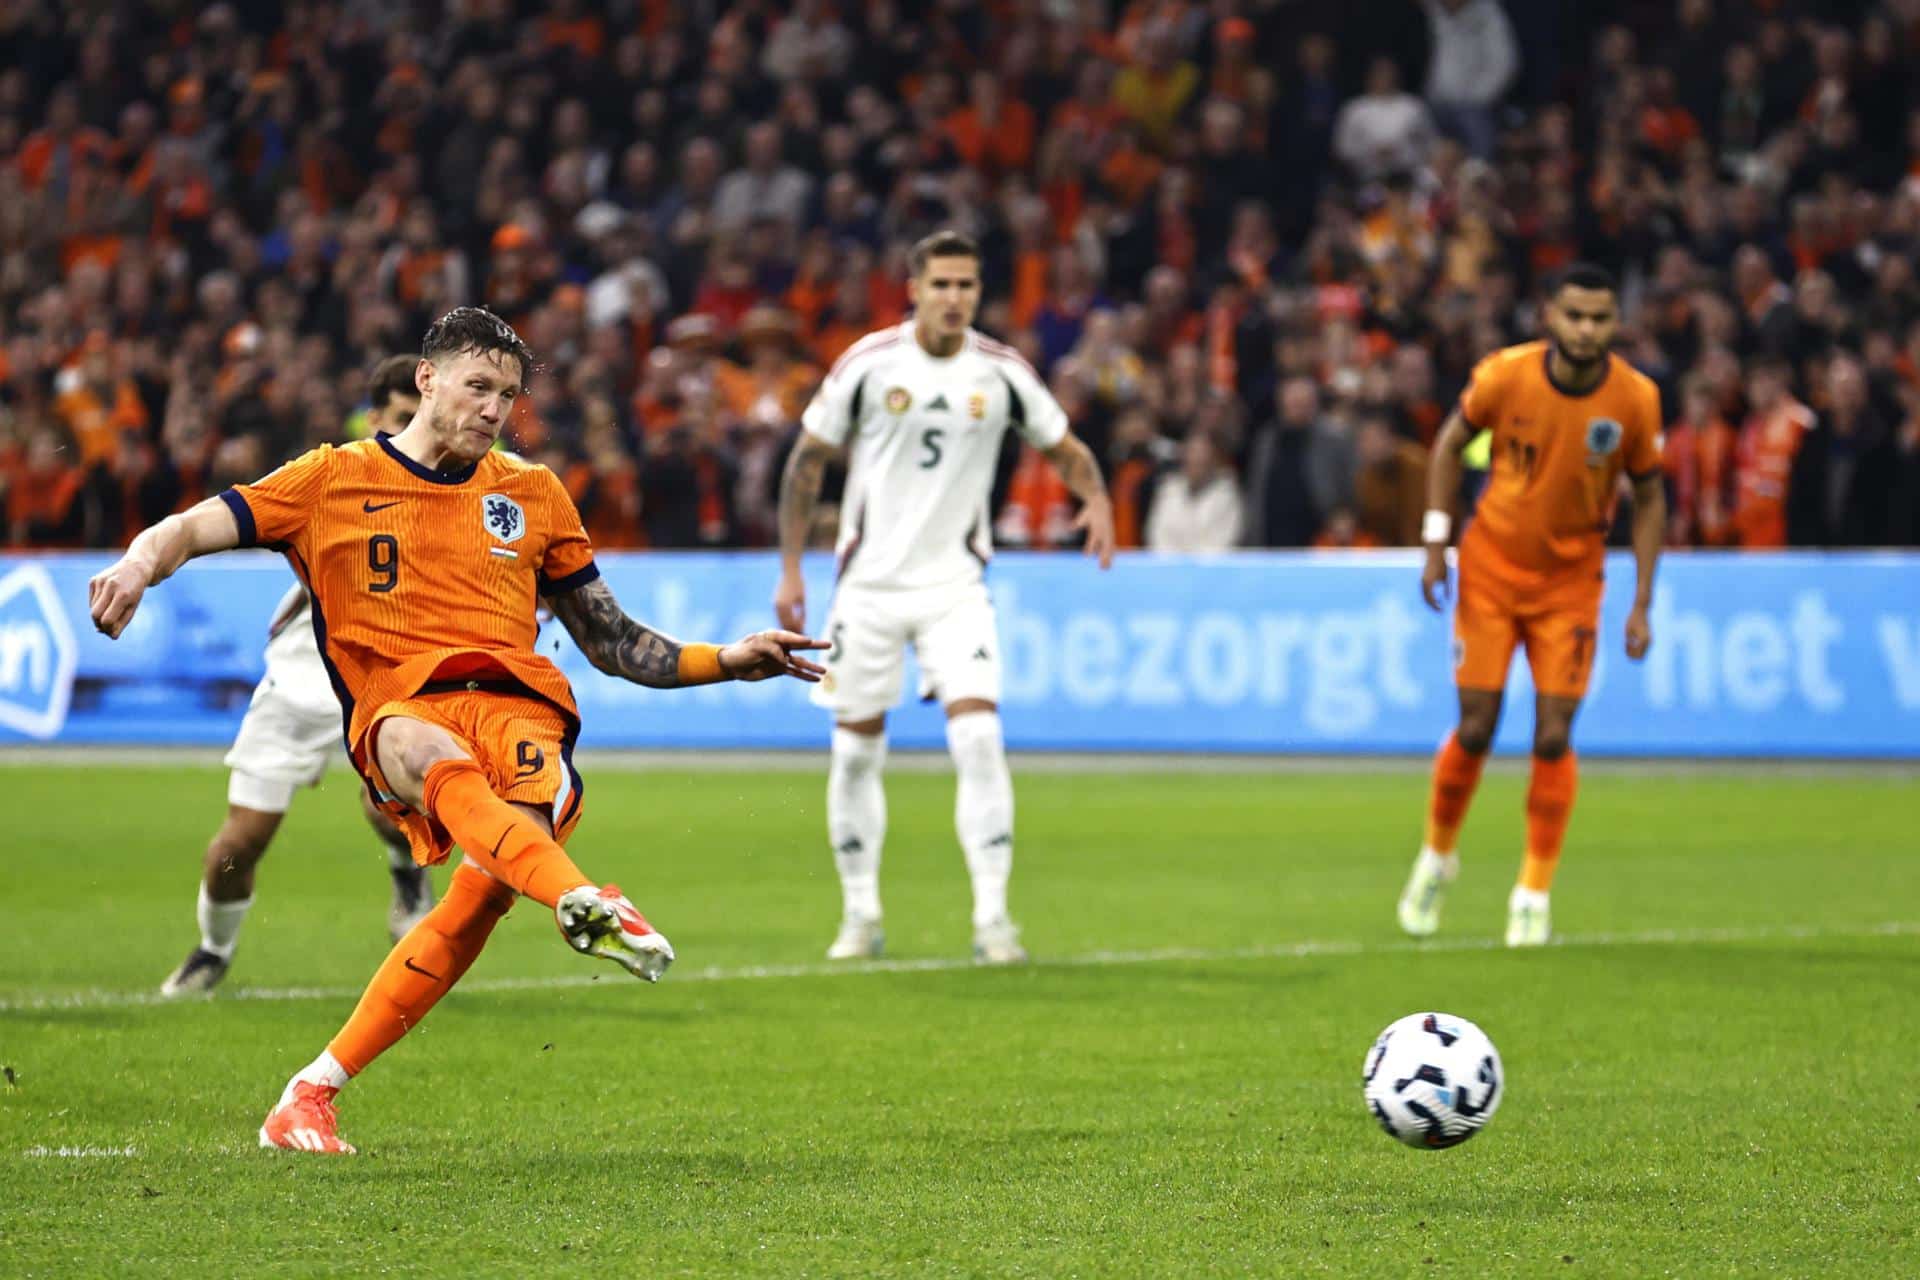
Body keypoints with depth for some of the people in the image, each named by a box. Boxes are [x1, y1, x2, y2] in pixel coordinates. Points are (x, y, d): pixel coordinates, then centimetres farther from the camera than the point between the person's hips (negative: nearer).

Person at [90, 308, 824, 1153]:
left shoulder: (533, 494, 24)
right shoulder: (335, 478, 16)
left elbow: (612, 642, 30)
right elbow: (194, 530, 8)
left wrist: (725, 662, 19)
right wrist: (140, 563, -14)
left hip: (516, 697, 2)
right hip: (398, 704, -2)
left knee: (492, 877, -29)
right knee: (440, 760, -40)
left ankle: (316, 1087, -21)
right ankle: (585, 902, -66)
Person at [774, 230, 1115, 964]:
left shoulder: (1002, 372, -2)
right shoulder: (870, 363, -5)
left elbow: (1062, 445, 11)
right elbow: (808, 459, 3)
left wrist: (1096, 498, -11)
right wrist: (790, 568, 0)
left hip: (954, 585, 0)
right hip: (870, 581, 0)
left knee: (979, 739, -16)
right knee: (856, 751, 5)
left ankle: (992, 918, -12)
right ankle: (860, 917, 20)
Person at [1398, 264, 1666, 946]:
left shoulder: (1636, 398, -13)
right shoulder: (1504, 375, -15)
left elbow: (1649, 495, -1)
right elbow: (1451, 443, 2)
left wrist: (1642, 602, -6)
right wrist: (1436, 543, -4)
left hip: (1571, 577, 0)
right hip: (1491, 565, 0)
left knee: (1554, 737, -7)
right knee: (1476, 729, -2)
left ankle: (1535, 893, 6)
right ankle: (1438, 854, 23)